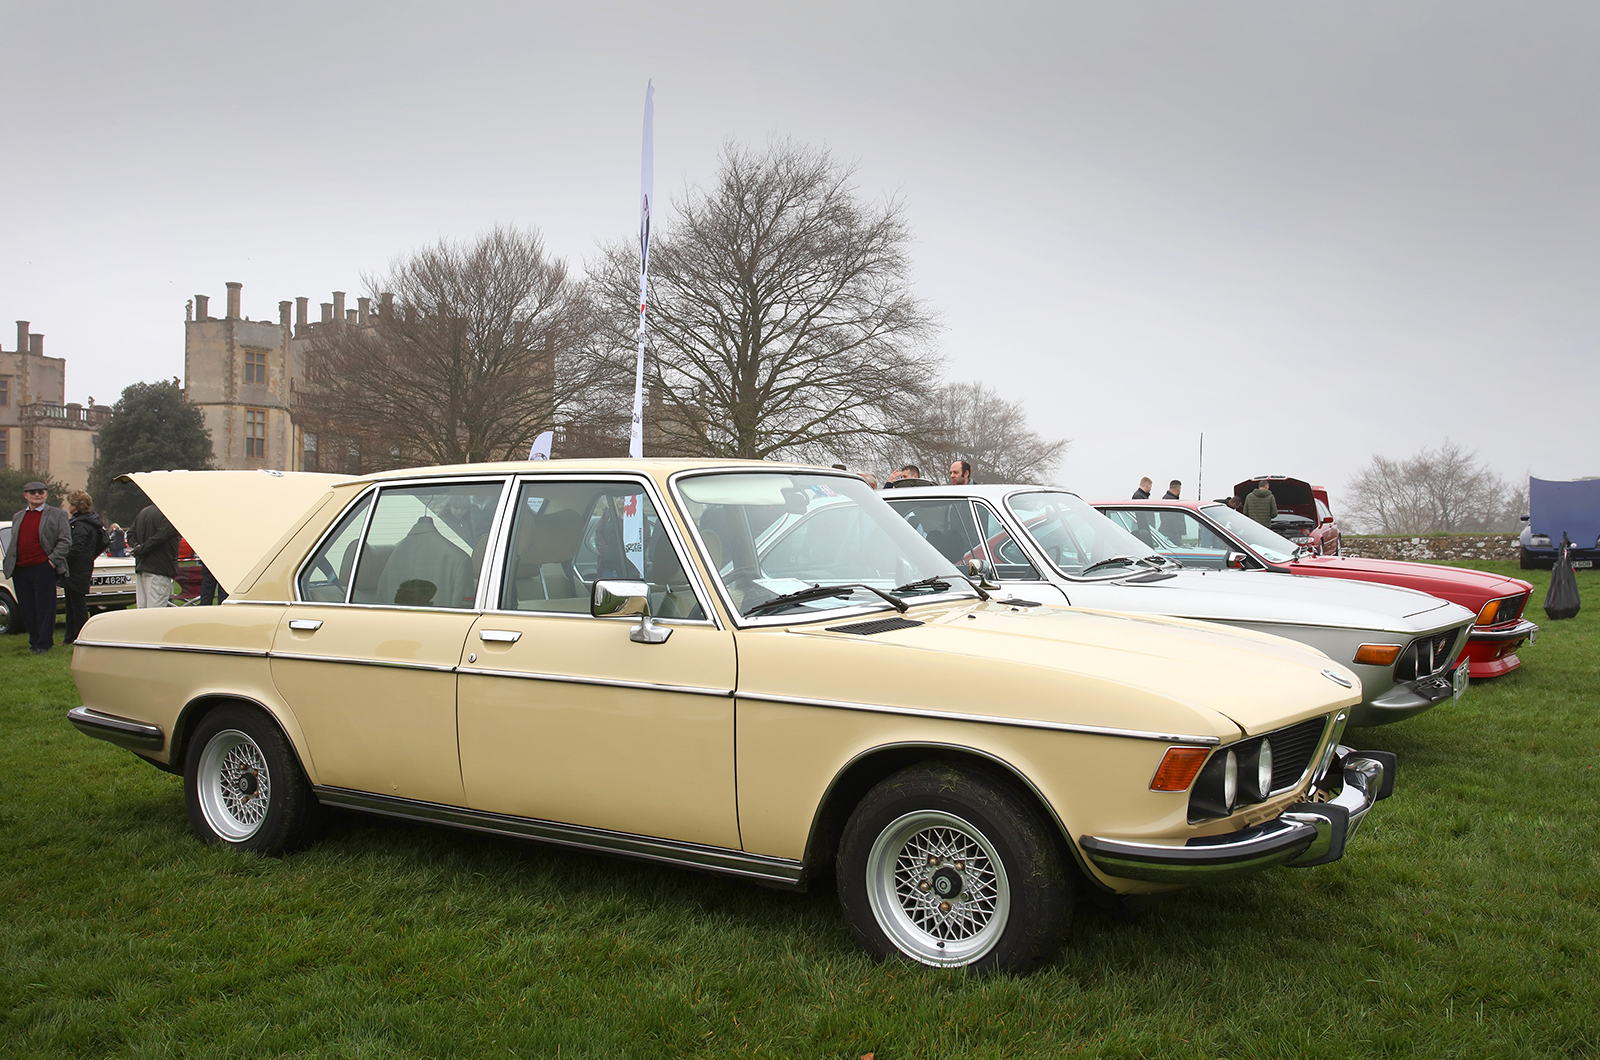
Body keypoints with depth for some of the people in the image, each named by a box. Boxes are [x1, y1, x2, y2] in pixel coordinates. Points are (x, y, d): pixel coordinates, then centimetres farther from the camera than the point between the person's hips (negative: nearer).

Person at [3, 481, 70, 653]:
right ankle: (34, 640, 19)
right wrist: (10, 563, 9)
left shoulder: (57, 515, 2)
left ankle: (44, 643, 3)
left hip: (43, 568, -5)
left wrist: (53, 559, -11)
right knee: (25, 609, 8)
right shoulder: (17, 517, 17)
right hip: (20, 570, 5)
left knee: (44, 607, -3)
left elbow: (65, 541, -3)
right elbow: (13, 542, 22)